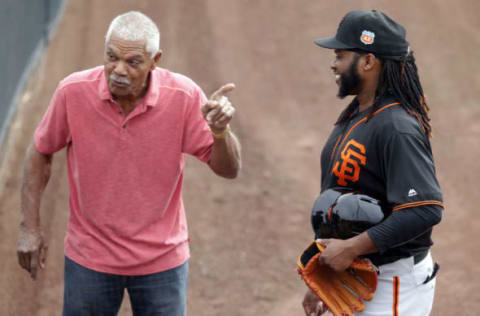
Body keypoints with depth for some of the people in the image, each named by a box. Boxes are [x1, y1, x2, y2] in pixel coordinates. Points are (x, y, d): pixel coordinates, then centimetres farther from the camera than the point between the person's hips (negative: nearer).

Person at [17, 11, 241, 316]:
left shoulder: (184, 96, -17)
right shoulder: (73, 92, -15)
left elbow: (228, 169, -12)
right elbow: (40, 153, 1)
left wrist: (220, 130, -33)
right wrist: (30, 227, 2)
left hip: (162, 259, 0)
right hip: (90, 256, 1)